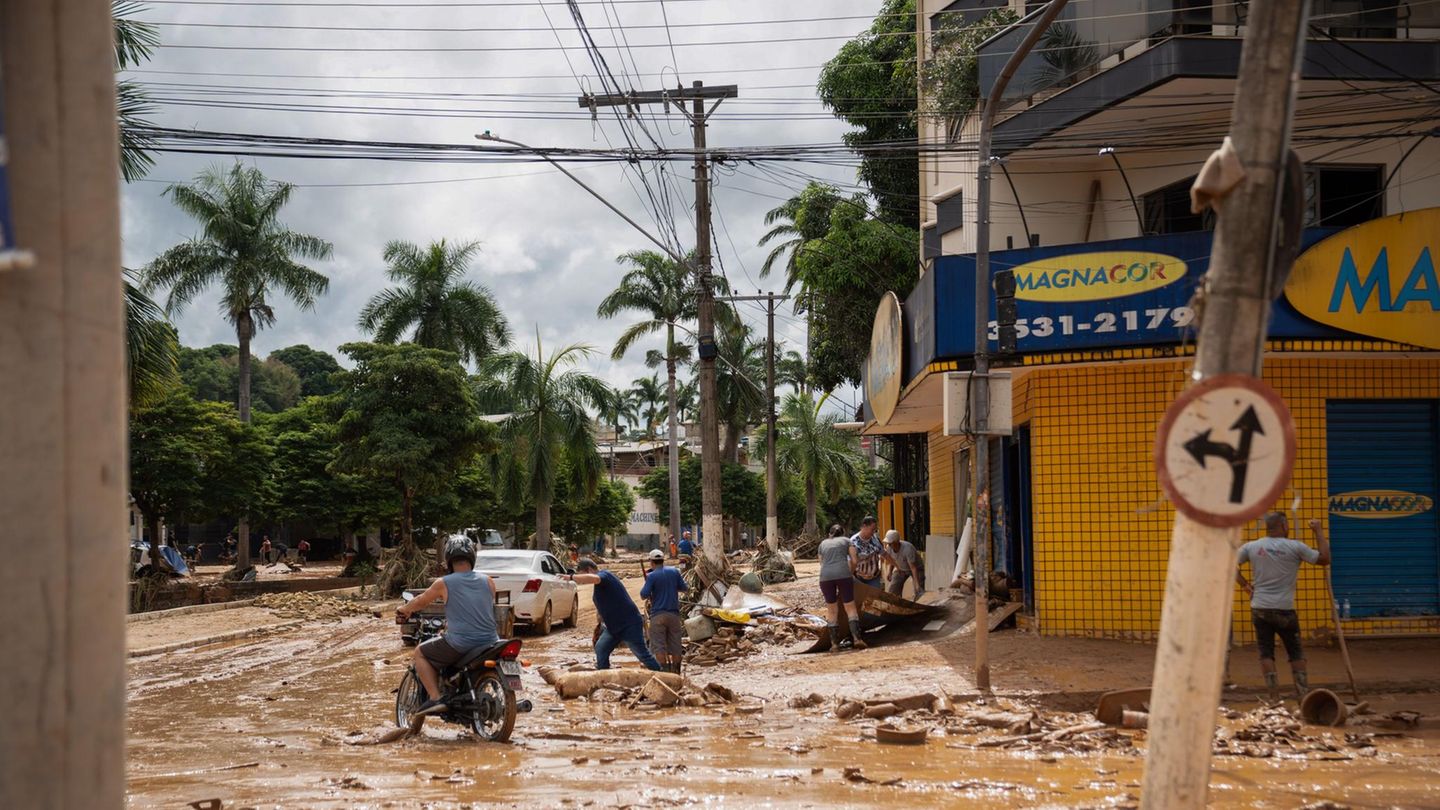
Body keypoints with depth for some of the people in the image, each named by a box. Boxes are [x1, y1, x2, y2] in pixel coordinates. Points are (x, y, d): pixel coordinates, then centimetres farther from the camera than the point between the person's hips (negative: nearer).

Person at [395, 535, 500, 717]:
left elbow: (420, 602, 13)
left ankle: (435, 698, 2)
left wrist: (404, 609, 36)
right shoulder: (488, 581, 6)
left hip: (460, 644, -4)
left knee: (420, 653, 16)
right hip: (489, 643, 4)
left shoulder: (443, 584, -3)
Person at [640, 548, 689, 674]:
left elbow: (643, 595, -11)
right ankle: (676, 672, 17)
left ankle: (664, 670, -10)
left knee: (659, 645, -2)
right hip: (674, 613, 4)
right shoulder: (674, 571, 3)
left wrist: (646, 581, 5)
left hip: (658, 614, -4)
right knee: (675, 645, 11)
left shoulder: (652, 576, -8)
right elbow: (684, 588, 11)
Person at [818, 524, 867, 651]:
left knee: (832, 611, 11)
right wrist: (850, 574, 25)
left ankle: (835, 644, 8)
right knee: (850, 608, 3)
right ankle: (857, 638, -11)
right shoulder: (847, 541, 19)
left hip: (826, 576, 2)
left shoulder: (823, 543, 27)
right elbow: (853, 560, 9)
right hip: (843, 574, -2)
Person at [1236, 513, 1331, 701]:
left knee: (1266, 652, 6)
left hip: (1260, 609, 2)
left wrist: (1244, 584, 10)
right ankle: (1303, 692, 9)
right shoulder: (1295, 547, -7)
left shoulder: (1252, 547, 2)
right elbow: (1325, 558, -3)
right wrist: (1319, 532, 5)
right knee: (1295, 652, 11)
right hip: (1284, 609, -2)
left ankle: (1274, 696, 0)